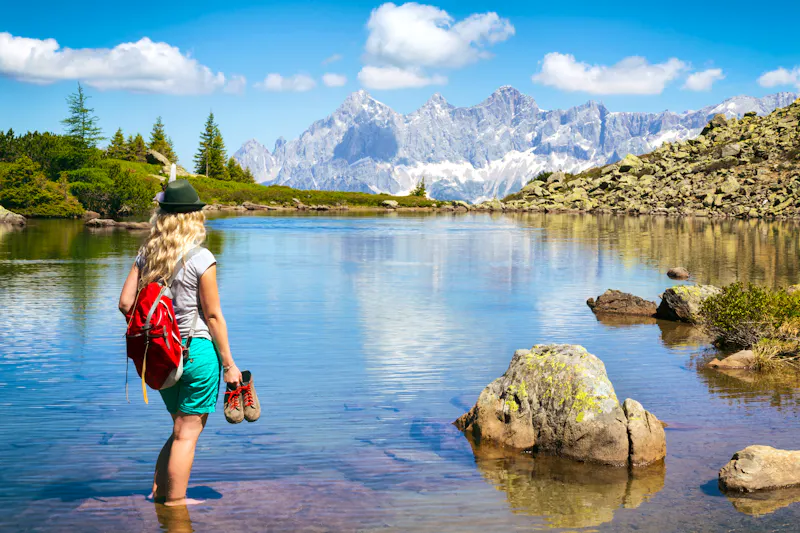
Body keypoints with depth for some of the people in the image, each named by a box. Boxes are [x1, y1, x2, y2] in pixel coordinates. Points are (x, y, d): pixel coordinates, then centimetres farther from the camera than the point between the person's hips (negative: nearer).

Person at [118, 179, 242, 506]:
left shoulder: (146, 254, 4)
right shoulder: (201, 258, -12)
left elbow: (126, 303, 2)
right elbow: (213, 316, -10)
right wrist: (228, 364, -4)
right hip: (197, 350, -6)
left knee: (182, 428, 22)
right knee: (188, 432, 4)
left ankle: (159, 492, 24)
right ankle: (174, 503, 10)